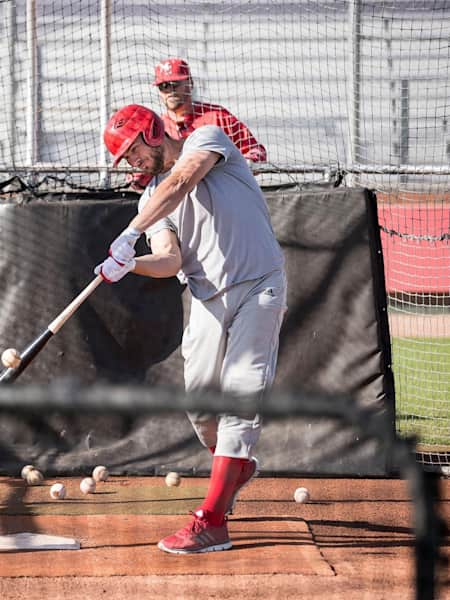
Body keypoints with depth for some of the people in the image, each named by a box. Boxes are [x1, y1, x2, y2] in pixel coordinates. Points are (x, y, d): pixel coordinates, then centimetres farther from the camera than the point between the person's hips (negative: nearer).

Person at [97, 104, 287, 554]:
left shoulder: (207, 139, 0)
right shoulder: (152, 199, 14)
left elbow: (180, 183, -21)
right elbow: (170, 261, -1)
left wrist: (129, 234, -29)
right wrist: (131, 264, -23)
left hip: (258, 286, -6)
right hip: (210, 301, 6)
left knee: (240, 395, -13)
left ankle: (211, 523, -19)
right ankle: (234, 467, 34)